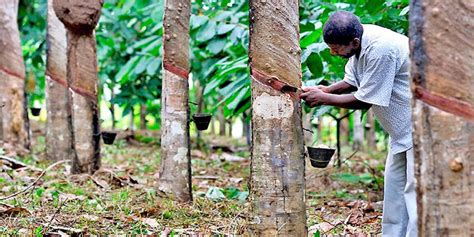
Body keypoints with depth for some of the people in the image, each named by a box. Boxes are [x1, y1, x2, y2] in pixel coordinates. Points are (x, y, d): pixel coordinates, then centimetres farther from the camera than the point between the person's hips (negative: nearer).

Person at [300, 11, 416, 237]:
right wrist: (326, 89, -8)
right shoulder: (358, 41, -2)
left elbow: (364, 100, -22)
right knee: (394, 186, 13)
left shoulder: (380, 50, -30)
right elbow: (351, 82, 11)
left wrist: (323, 98, -13)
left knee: (415, 190, -12)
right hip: (403, 128, 10)